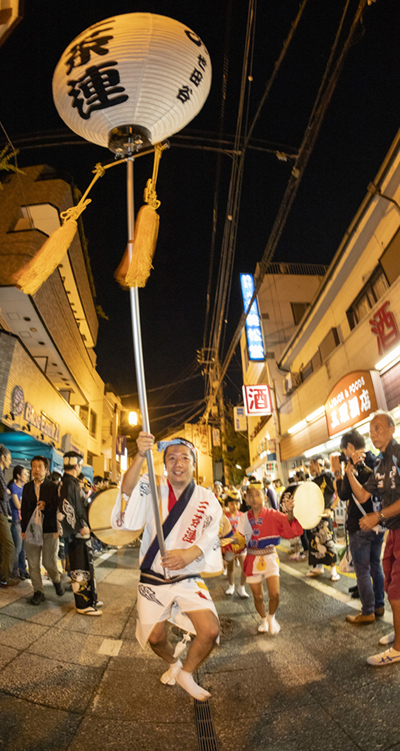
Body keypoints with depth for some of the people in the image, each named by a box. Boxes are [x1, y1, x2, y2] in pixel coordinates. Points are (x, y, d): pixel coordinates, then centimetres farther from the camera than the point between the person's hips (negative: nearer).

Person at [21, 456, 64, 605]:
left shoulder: (53, 487, -4)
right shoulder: (27, 487, 10)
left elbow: (58, 507, -7)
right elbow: (23, 509, 13)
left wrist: (46, 505, -26)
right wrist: (23, 529, 8)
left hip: (50, 531, -4)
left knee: (49, 563, -1)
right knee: (33, 564, 6)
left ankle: (56, 580, 29)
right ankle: (38, 592, 23)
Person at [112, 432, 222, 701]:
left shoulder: (207, 500, -3)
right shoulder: (153, 489, -6)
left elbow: (211, 537, -12)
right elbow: (128, 490, -27)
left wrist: (189, 554, -33)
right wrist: (140, 456, -45)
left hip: (188, 578, 0)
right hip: (153, 578, 1)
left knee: (211, 631, -14)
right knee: (155, 637, 11)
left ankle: (186, 673, 18)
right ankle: (173, 663, 47)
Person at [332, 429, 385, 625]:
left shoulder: (354, 465, -19)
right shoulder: (377, 462, 4)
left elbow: (344, 495, -13)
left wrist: (337, 472, -8)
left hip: (360, 525, -8)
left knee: (362, 569, 3)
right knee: (375, 565, 19)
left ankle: (368, 613, 11)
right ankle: (379, 605, 30)